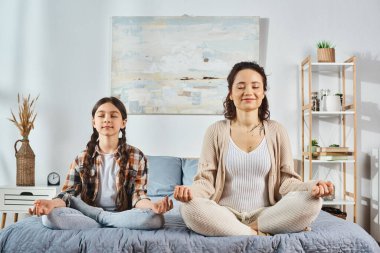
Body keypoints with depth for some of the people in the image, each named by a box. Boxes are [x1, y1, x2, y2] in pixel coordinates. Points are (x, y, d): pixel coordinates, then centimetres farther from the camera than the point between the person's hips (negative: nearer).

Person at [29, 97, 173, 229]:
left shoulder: (136, 157, 1)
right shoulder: (82, 158, 7)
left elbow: (138, 195, -5)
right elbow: (69, 193, 0)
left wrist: (151, 205, -30)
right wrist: (52, 203, -24)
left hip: (123, 215, -1)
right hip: (87, 213, 1)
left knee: (155, 218, -33)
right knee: (49, 216, -26)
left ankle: (101, 218, -12)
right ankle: (113, 227, -17)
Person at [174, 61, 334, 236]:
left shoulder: (276, 131, 7)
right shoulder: (216, 131, 3)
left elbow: (286, 181, 3)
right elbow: (205, 180, -1)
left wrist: (310, 187, -19)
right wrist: (191, 190, -25)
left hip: (266, 214, 1)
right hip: (225, 215, 0)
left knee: (312, 201, -24)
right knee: (190, 207, -32)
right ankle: (261, 235, -21)